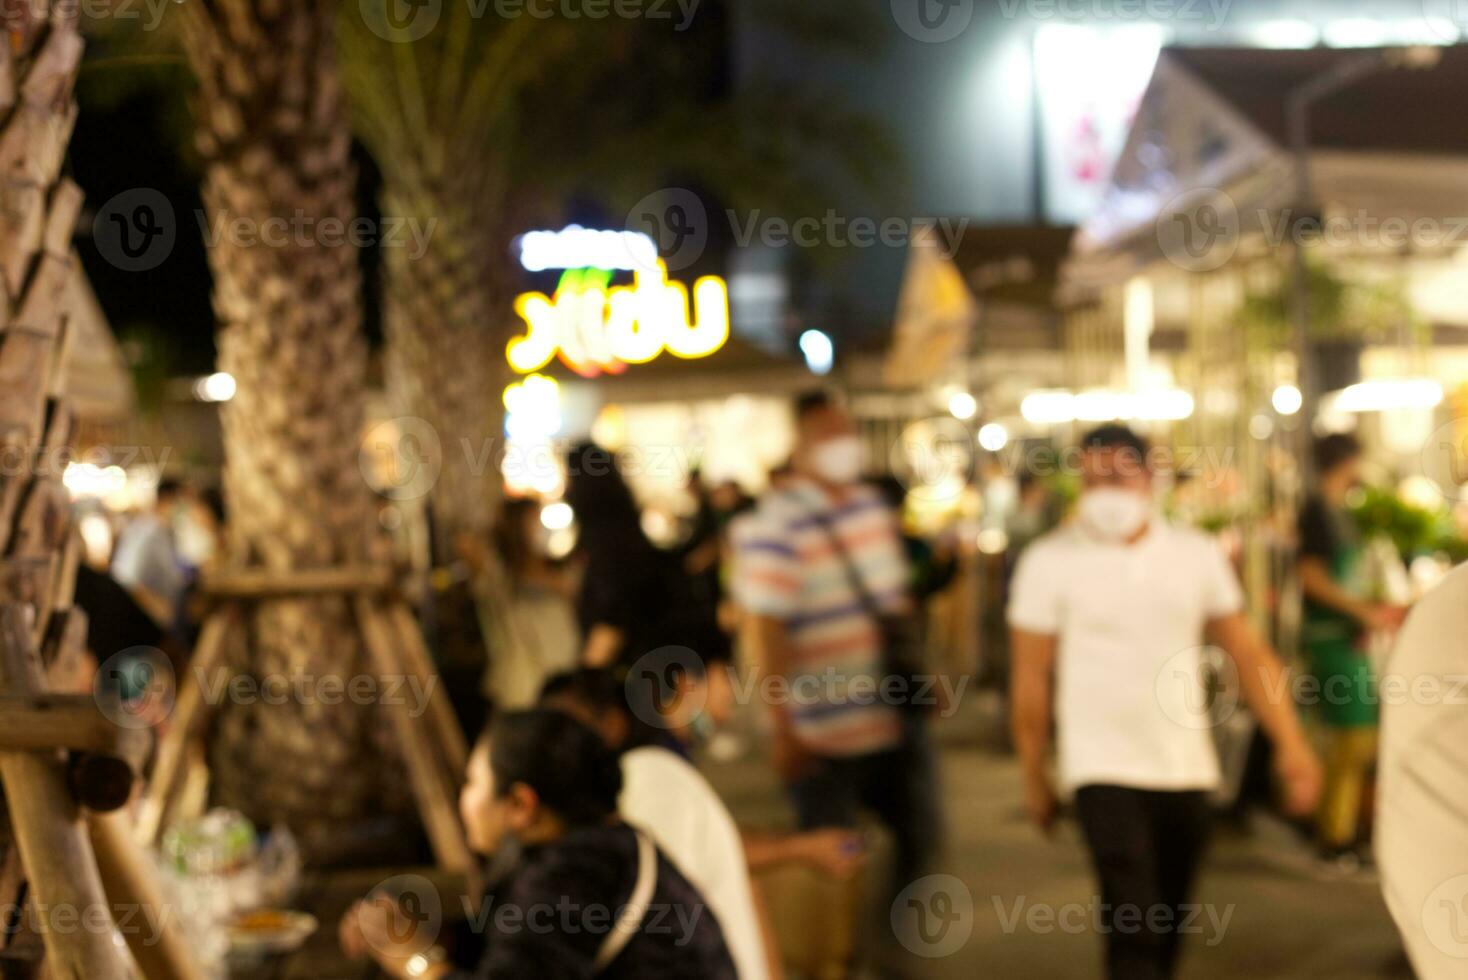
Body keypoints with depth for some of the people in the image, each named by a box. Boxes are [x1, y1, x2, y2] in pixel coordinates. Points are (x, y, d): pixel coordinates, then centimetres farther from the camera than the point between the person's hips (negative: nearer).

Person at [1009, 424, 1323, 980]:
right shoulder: (1050, 562, -7)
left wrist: (1291, 743, -4)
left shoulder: (1197, 555, 2)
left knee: (1168, 924, 15)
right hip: (1104, 768, -4)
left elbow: (1247, 652, 5)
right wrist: (1034, 777, 2)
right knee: (1134, 924, -12)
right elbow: (1032, 678, -2)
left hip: (1187, 769, 4)